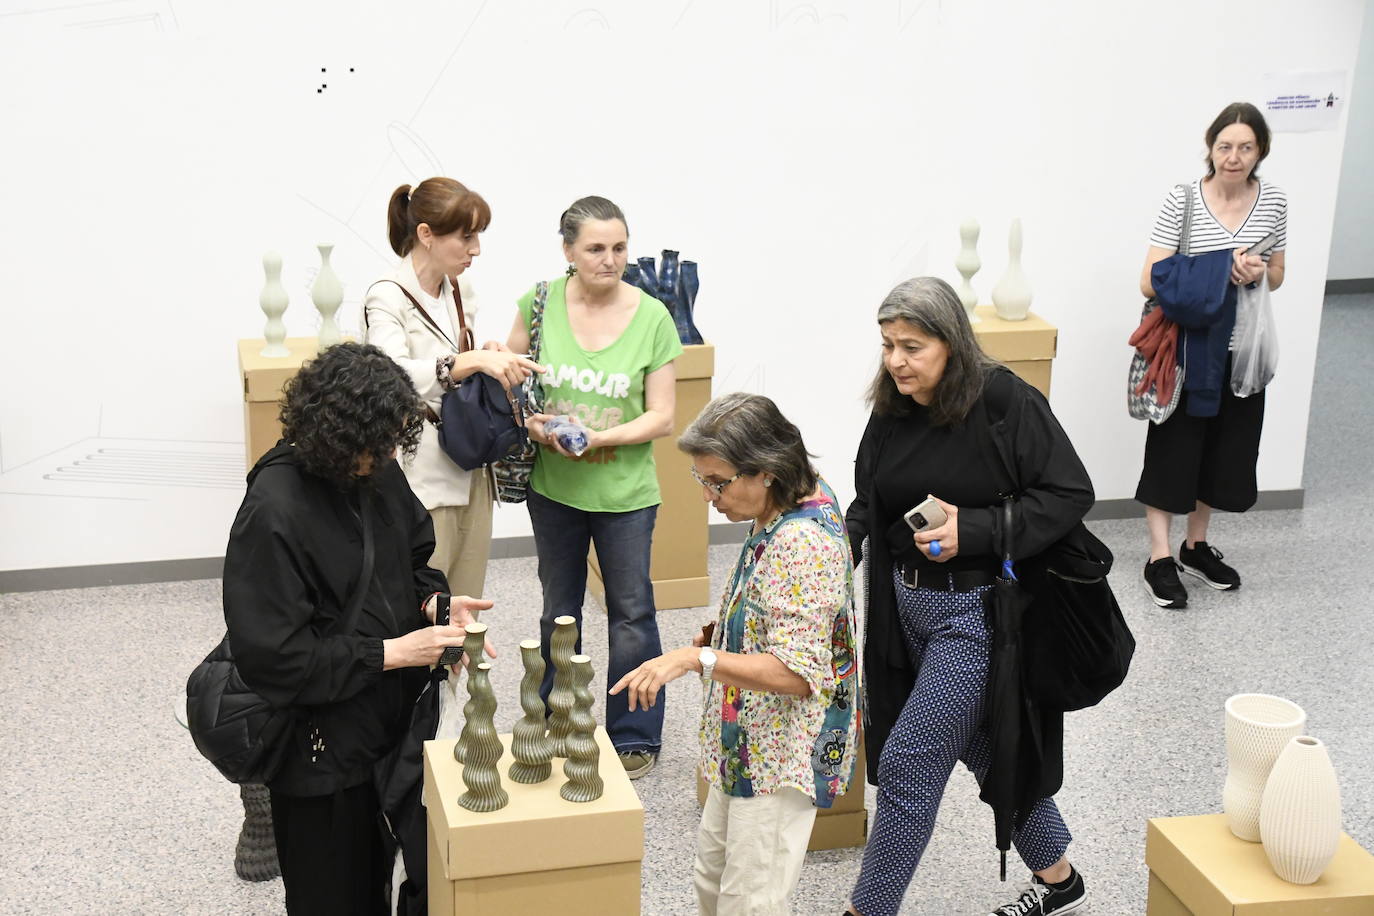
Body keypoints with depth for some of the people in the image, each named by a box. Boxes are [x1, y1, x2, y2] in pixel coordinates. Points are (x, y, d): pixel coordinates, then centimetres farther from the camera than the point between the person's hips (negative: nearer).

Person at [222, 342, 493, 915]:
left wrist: (435, 601, -7)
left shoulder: (377, 472, -3)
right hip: (320, 751, -7)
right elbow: (275, 658, -24)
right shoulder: (274, 513, -25)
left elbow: (412, 559, 14)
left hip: (387, 724, 7)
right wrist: (392, 652, -22)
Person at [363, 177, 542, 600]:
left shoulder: (460, 291, 11)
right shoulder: (388, 297, -12)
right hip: (420, 482, -7)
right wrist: (473, 360, -39)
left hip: (470, 473, 8)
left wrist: (489, 354, 4)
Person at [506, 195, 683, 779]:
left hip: (624, 490, -2)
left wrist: (600, 437, -21)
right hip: (553, 485, 2)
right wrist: (529, 421, -12)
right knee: (558, 610, 18)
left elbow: (661, 417, -9)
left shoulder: (652, 318, -10)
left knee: (631, 613, 7)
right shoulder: (542, 303, -7)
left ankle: (634, 737, 24)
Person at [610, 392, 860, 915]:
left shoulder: (801, 543, -28)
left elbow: (797, 674, -30)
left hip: (781, 753, -10)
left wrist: (697, 658, -34)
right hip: (750, 739, 10)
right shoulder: (788, 509, 3)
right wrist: (720, 634, 7)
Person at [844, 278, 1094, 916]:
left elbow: (1071, 494, -16)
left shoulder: (1006, 403, -17)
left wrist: (973, 530, -24)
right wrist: (842, 545, -12)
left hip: (978, 608, -7)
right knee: (985, 748, 21)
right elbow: (869, 504, 9)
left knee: (908, 762, -6)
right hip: (908, 604, 7)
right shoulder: (890, 413, 2)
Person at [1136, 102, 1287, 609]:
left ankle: (1196, 545, 30)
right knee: (1173, 448, 0)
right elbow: (1151, 282, -15)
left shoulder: (1273, 202, 0)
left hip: (1241, 352, 4)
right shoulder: (1182, 201, -12)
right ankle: (1160, 558, 7)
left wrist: (1258, 273, -13)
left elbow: (1277, 276, 11)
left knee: (1224, 449, 13)